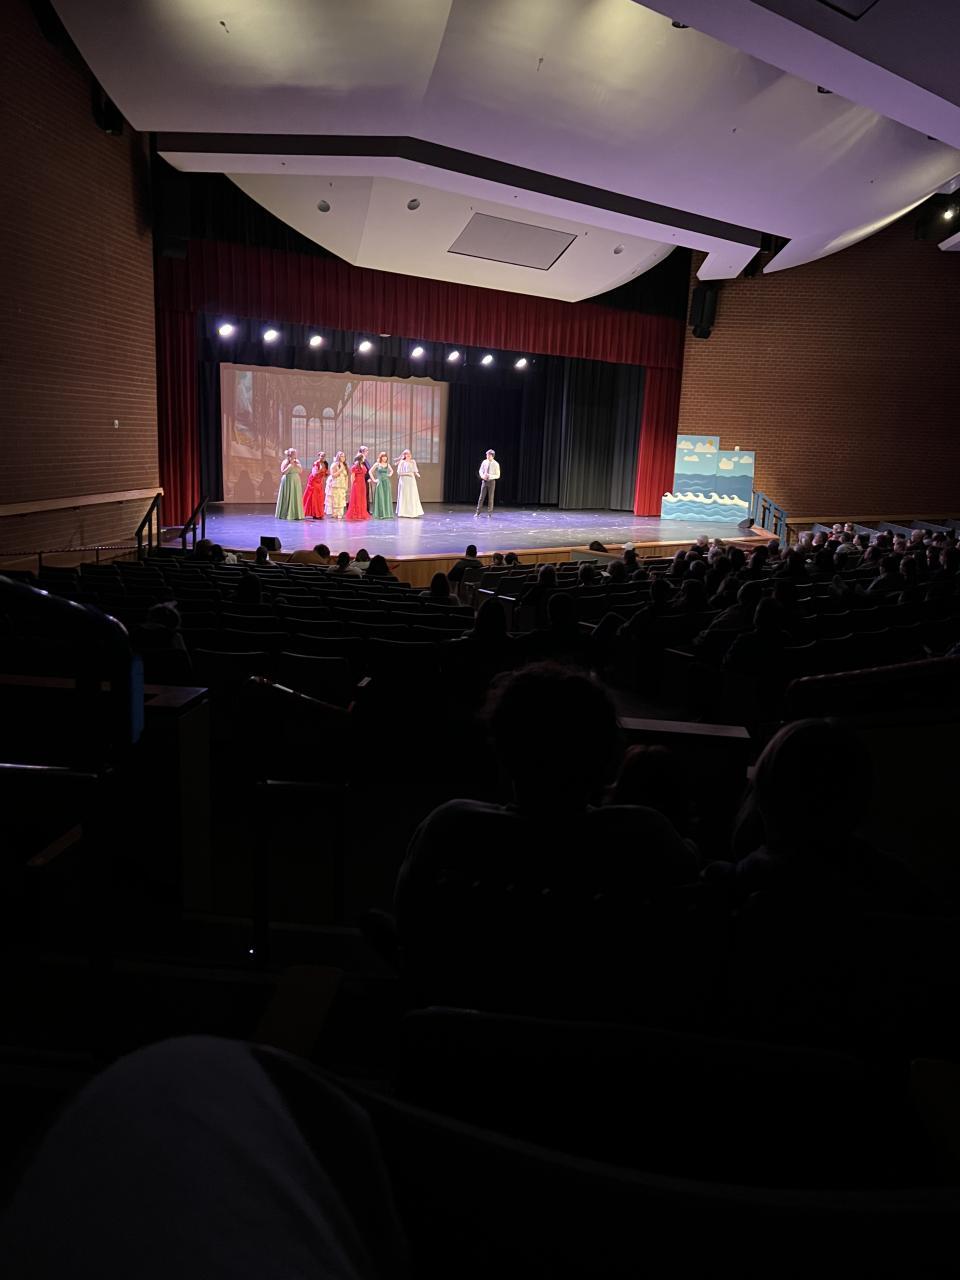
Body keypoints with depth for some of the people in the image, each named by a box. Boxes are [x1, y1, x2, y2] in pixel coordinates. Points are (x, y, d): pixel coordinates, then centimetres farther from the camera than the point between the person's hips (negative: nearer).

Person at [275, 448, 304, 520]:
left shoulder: (297, 461, 8)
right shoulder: (285, 462, -6)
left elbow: (300, 471, 4)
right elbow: (283, 472, -15)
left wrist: (296, 465, -9)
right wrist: (290, 465, -16)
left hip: (296, 482, 5)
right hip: (287, 482, -5)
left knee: (296, 498, 3)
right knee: (287, 498, -3)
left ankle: (295, 514, 7)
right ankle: (285, 514, 2)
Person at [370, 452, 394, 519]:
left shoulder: (387, 464, 10)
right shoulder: (377, 464, -1)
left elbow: (391, 471, 29)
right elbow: (370, 471, -1)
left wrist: (390, 475, 11)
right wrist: (373, 480, -5)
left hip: (386, 482, 4)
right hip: (380, 482, -4)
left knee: (387, 497, 3)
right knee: (380, 498, -5)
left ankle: (387, 513, 10)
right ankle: (380, 514, -1)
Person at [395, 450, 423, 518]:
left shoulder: (413, 462, 11)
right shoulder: (402, 462, -2)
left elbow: (415, 471, 11)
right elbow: (399, 472, -7)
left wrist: (417, 475, -11)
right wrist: (407, 473, -16)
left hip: (412, 481, 4)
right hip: (404, 481, -4)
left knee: (413, 496, 0)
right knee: (405, 496, -1)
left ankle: (413, 512, 3)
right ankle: (406, 513, 4)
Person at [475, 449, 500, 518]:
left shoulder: (496, 464, -9)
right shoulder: (484, 462, 0)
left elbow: (498, 476, -7)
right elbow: (481, 471, 10)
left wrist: (490, 476, -22)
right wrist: (483, 476, -12)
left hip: (491, 481, -2)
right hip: (484, 481, 3)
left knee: (490, 498, 4)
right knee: (481, 497, 3)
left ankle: (489, 513, 12)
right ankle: (478, 512, 9)